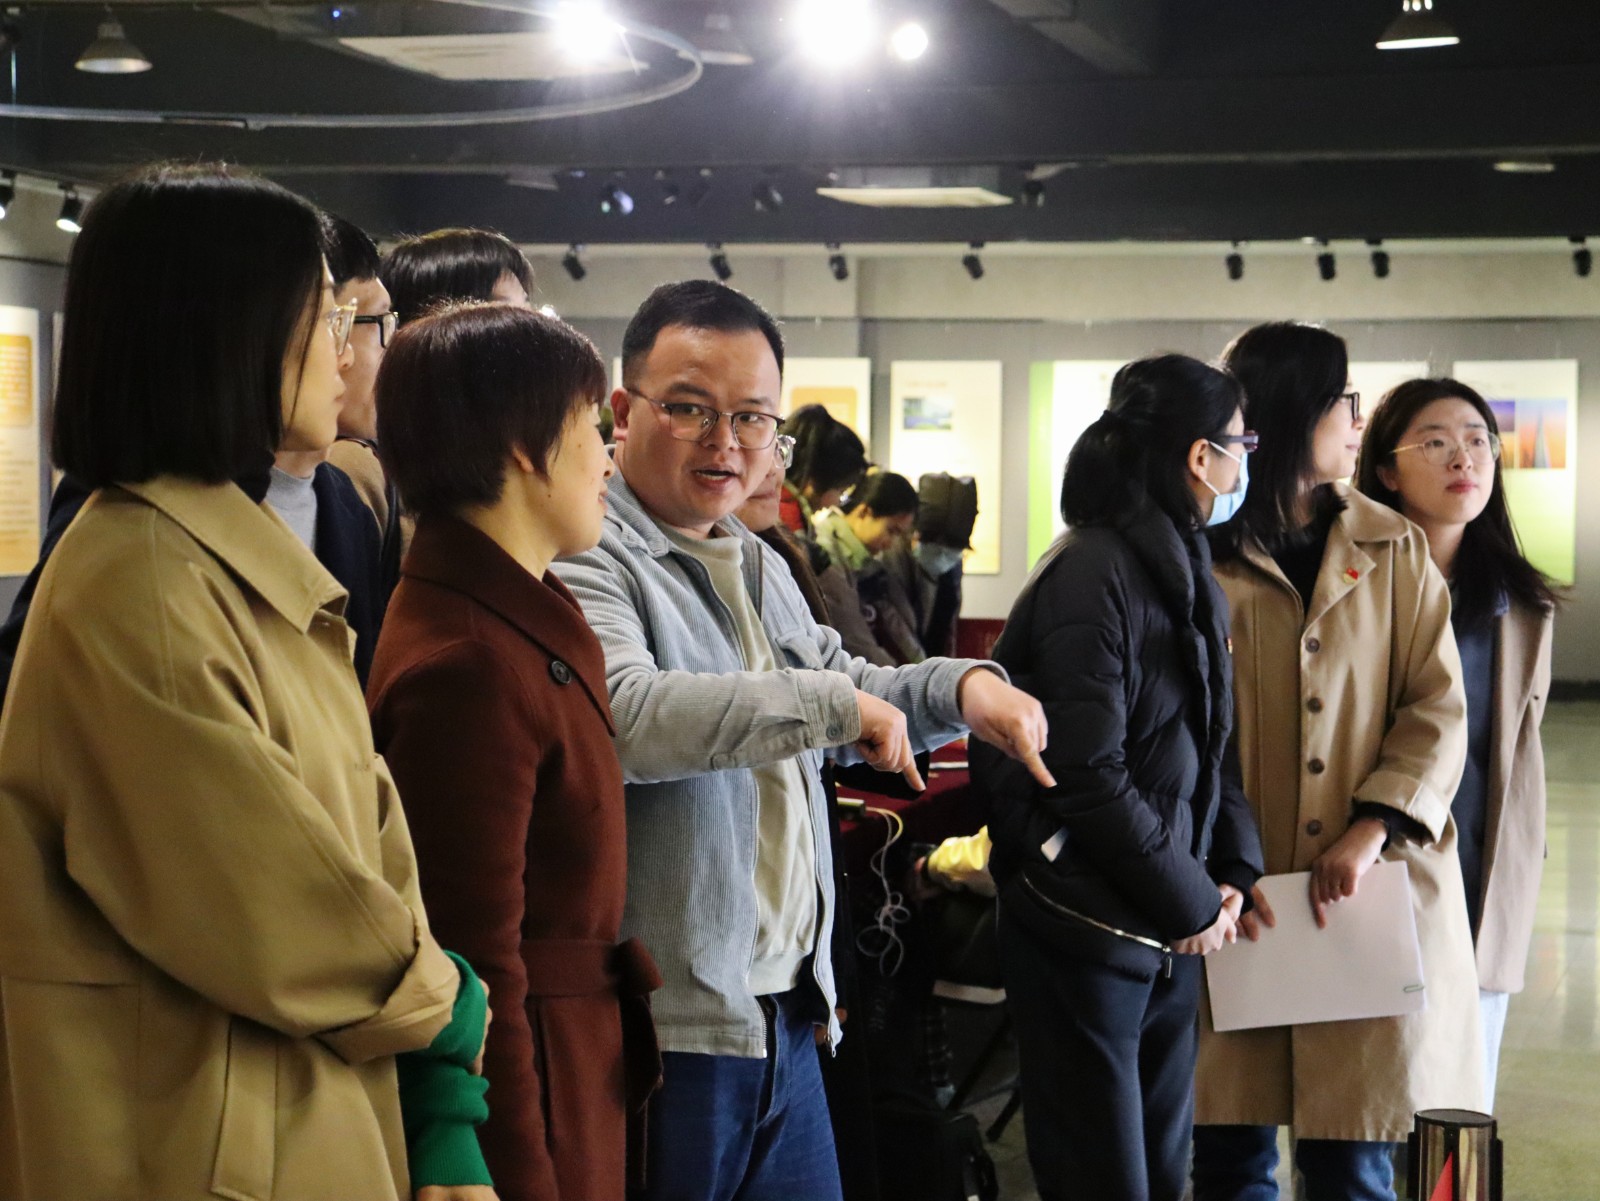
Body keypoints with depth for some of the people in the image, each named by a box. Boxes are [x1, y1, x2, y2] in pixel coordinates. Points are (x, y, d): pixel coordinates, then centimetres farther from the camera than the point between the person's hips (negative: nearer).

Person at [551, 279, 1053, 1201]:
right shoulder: (585, 559, -13)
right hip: (667, 1029, -9)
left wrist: (960, 687, 11)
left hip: (787, 1015, 9)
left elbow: (850, 690, 32)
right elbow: (626, 717, -31)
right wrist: (833, 705, -24)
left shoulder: (761, 568, 19)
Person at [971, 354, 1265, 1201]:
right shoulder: (1095, 571, -17)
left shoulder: (1186, 573, 11)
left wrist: (1235, 869, -2)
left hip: (1170, 938, 8)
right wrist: (1192, 903, -13)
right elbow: (1088, 777, -22)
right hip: (1089, 932, -8)